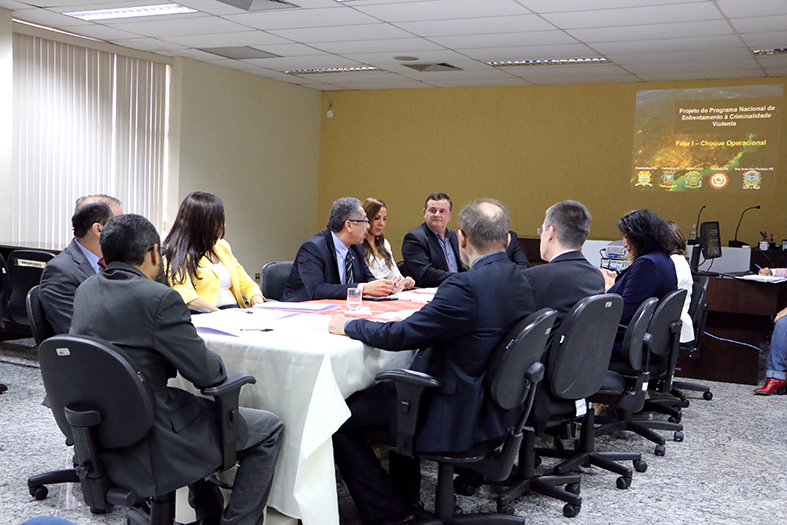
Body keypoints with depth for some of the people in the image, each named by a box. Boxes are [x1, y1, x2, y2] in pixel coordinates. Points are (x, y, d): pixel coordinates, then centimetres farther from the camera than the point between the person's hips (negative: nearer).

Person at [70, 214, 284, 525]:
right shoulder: (159, 298, -22)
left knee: (201, 406, 35)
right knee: (270, 429, 4)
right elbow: (206, 373, -18)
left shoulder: (85, 291, 2)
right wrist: (218, 365, 4)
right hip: (151, 447, -9)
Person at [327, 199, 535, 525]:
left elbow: (398, 336, -20)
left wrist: (347, 325, -5)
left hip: (457, 414, -10)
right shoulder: (521, 282, 2)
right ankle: (406, 496, 38)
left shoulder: (467, 286, -25)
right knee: (392, 384, 33)